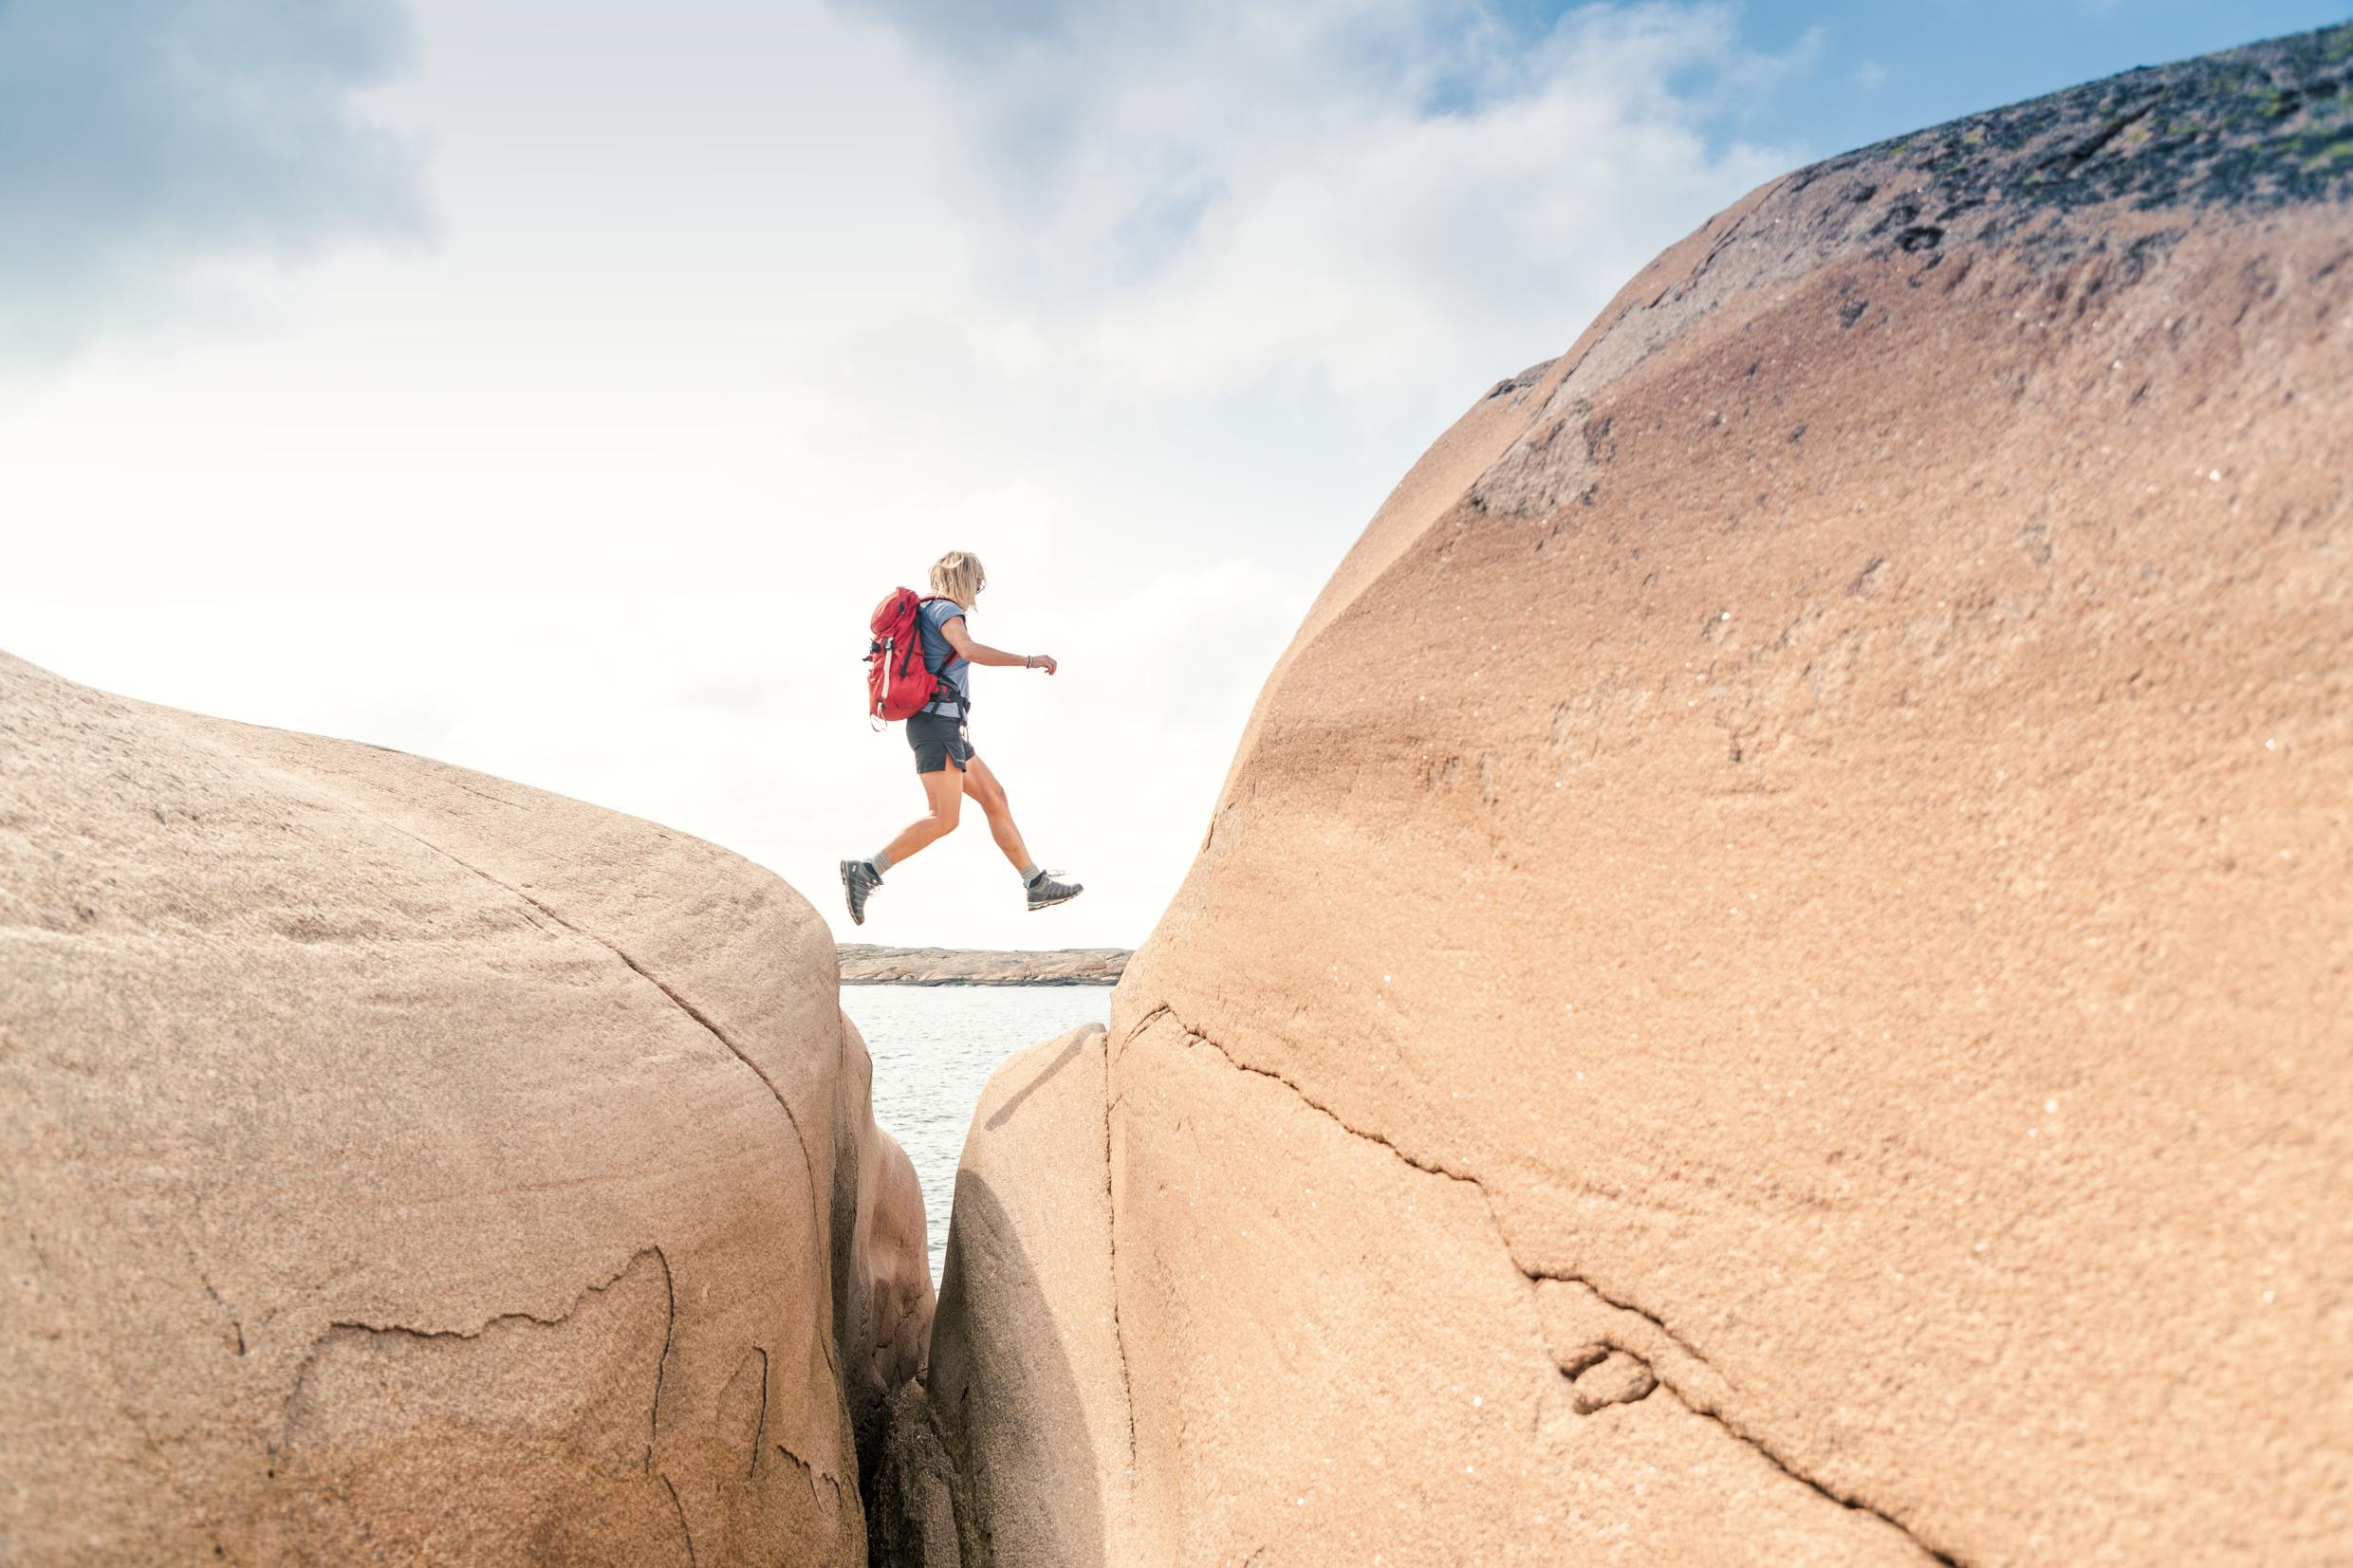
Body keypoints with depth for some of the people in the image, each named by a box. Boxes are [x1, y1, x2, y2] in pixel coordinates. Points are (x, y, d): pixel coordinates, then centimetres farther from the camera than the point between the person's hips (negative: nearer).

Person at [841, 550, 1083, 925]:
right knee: (944, 818, -18)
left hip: (946, 731, 11)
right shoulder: (945, 609, -6)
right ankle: (865, 872, -21)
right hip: (939, 723, -11)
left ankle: (1037, 884, 11)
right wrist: (1029, 660, -22)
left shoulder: (928, 612, 23)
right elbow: (969, 649, -26)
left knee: (995, 799, 10)